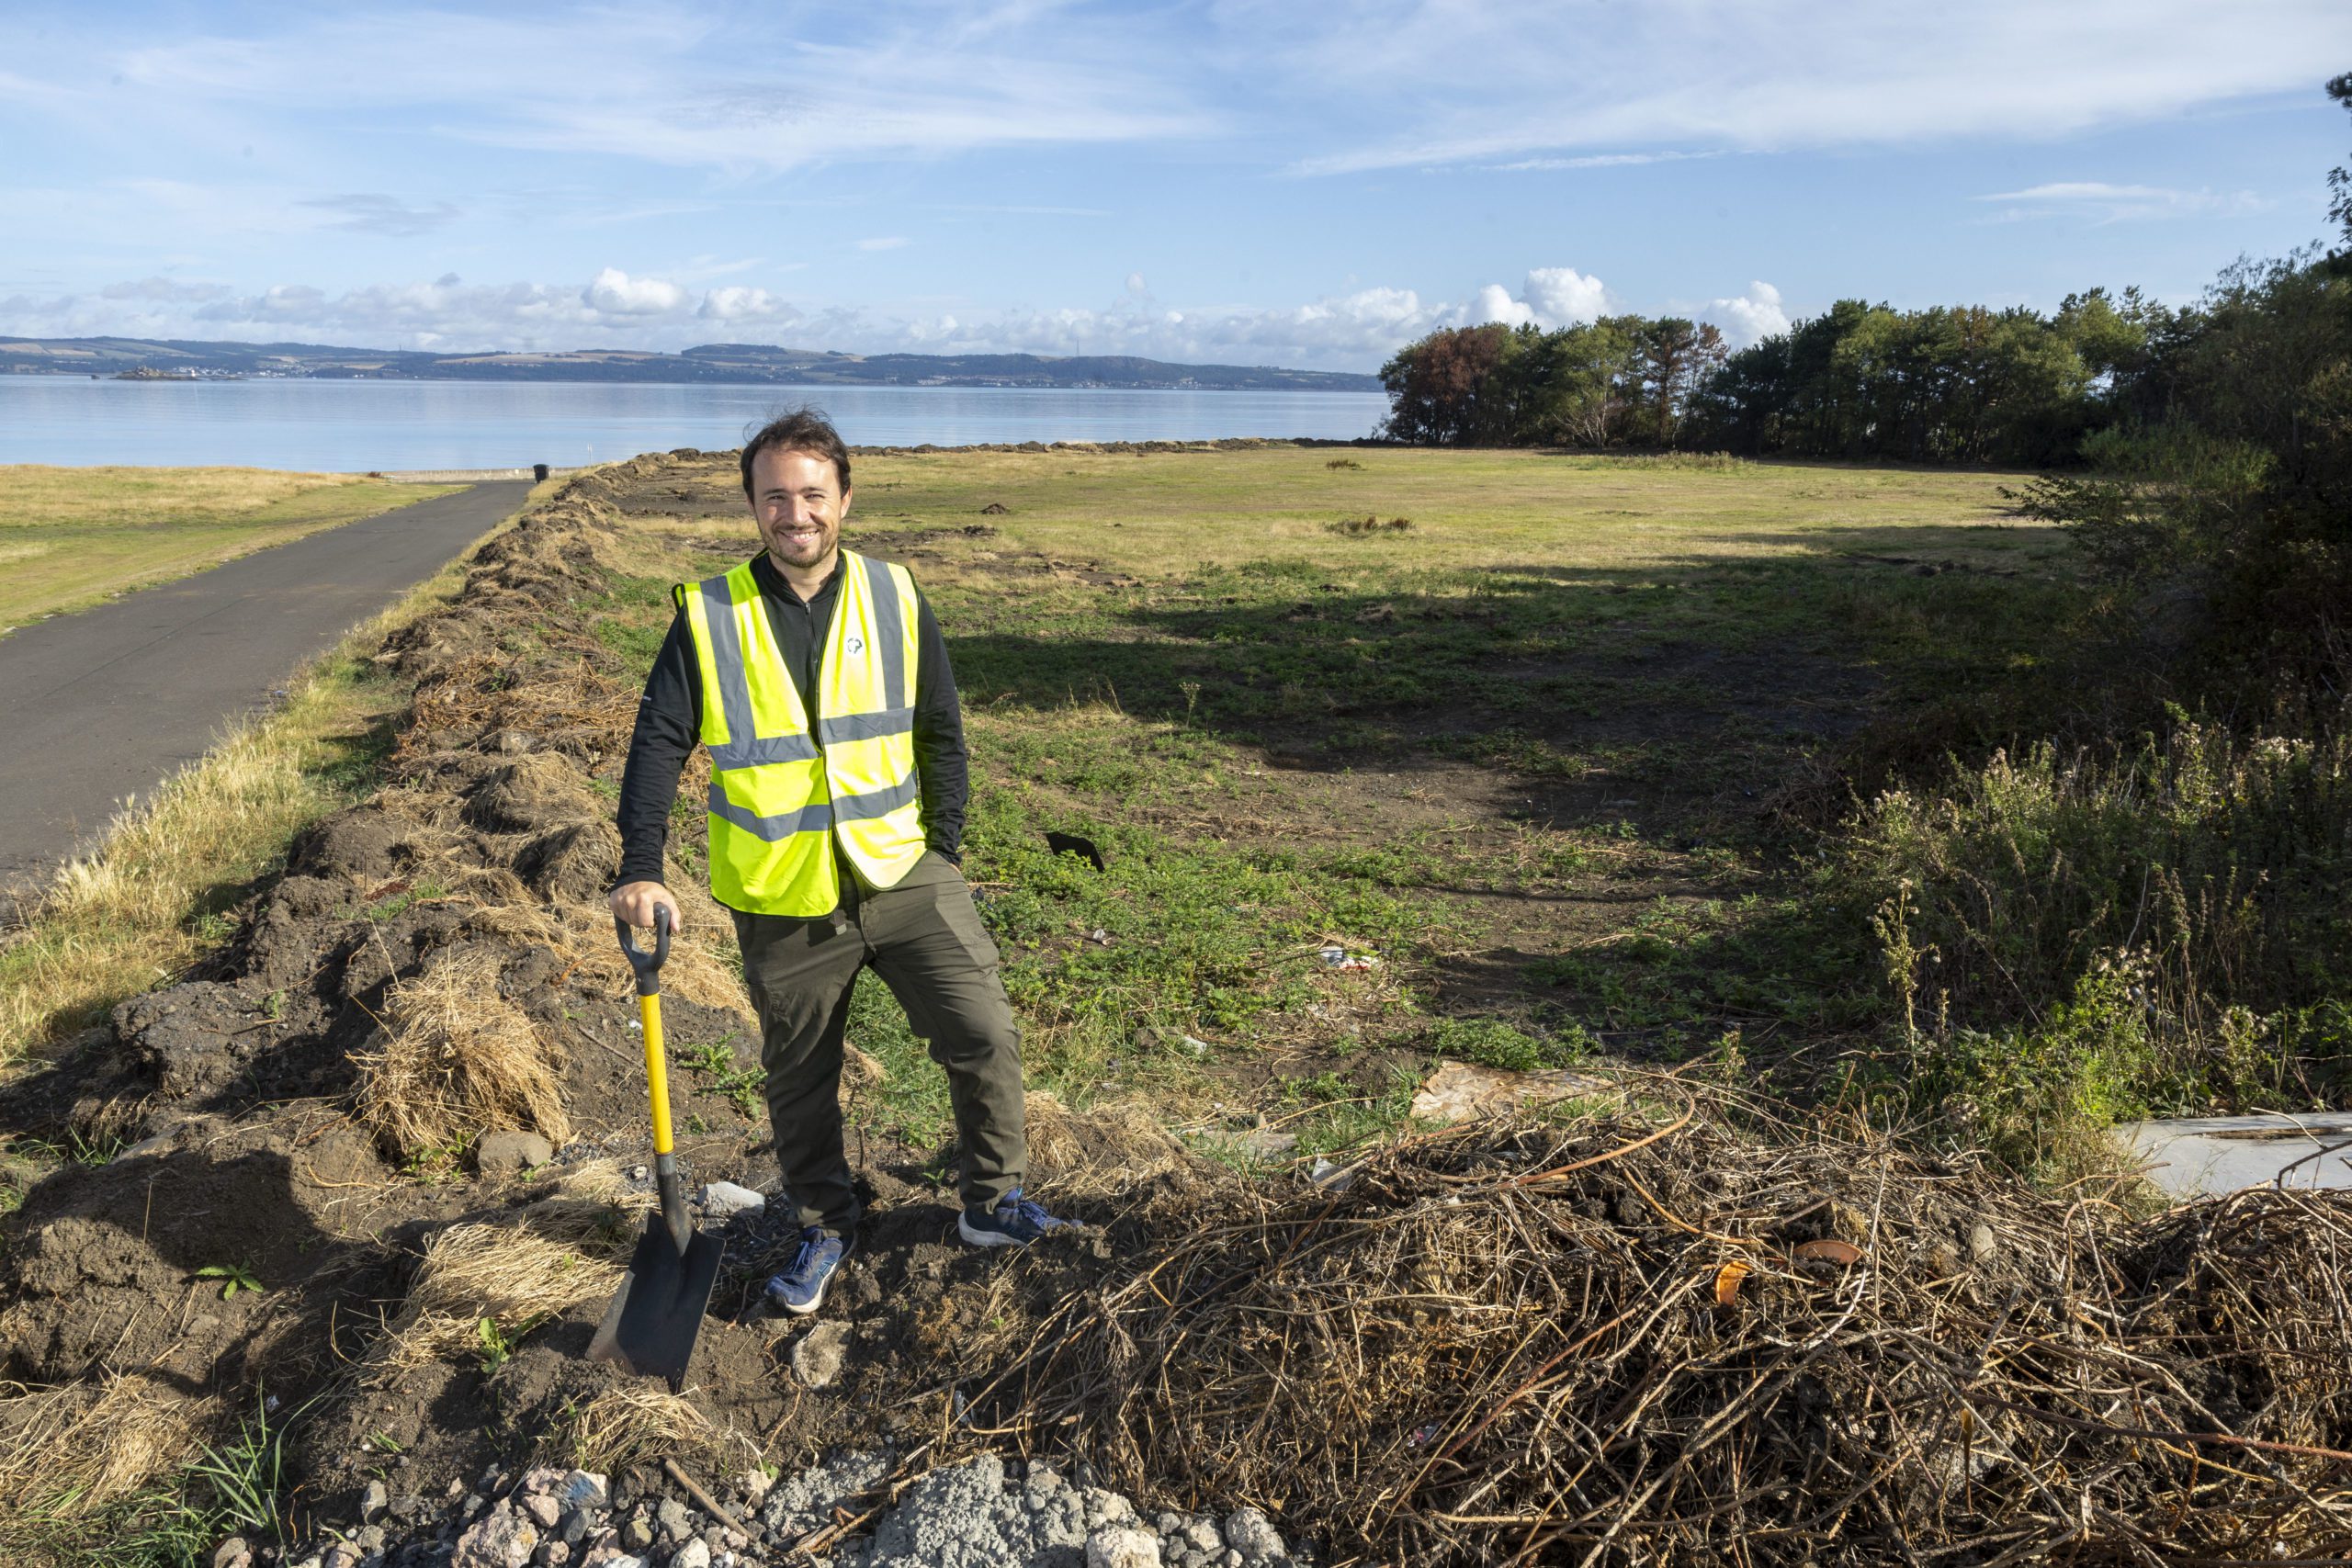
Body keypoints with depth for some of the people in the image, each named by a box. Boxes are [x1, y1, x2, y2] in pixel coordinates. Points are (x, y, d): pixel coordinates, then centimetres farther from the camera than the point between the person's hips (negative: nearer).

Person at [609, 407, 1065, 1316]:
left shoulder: (895, 600, 0)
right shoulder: (709, 618, -4)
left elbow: (941, 730, 6)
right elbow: (659, 742, -3)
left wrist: (945, 847, 2)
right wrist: (641, 869, -13)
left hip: (902, 875, 1)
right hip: (783, 902, 0)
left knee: (984, 1035, -2)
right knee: (800, 1078, 12)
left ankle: (993, 1203, 20)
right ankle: (824, 1227, 35)